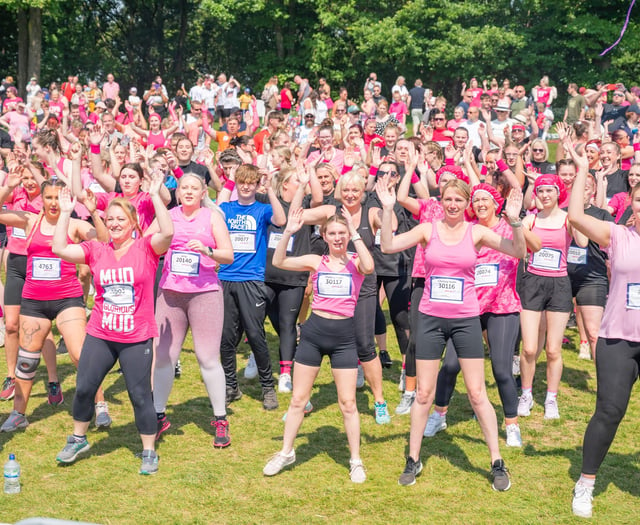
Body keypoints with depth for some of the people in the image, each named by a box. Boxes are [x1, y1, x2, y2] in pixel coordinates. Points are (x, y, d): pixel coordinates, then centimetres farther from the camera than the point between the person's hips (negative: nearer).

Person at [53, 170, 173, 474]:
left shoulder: (146, 248, -7)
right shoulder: (96, 251, 3)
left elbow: (167, 233, -26)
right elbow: (59, 249, -4)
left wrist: (155, 195, -26)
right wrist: (65, 213, -6)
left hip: (137, 338, -3)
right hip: (100, 335, 4)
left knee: (140, 395, 3)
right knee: (84, 388, 9)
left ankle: (149, 452, 18)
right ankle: (78, 439, 33)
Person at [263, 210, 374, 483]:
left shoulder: (355, 262, -2)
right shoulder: (316, 261, 3)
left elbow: (369, 267, -26)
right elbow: (279, 261, -7)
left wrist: (355, 233, -24)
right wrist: (288, 232, -18)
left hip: (343, 336, -2)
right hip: (314, 332, 2)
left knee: (348, 403, 3)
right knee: (298, 399, 10)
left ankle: (356, 460, 17)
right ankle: (286, 452, 26)